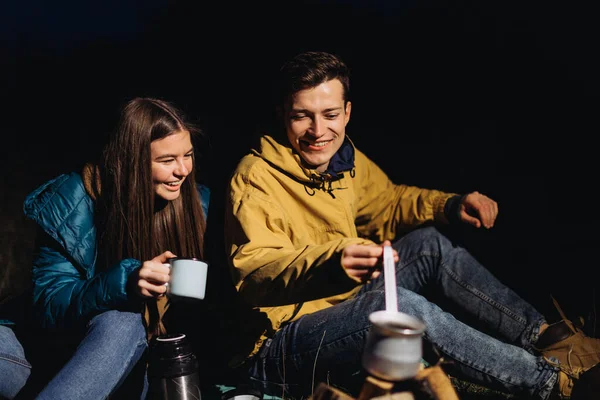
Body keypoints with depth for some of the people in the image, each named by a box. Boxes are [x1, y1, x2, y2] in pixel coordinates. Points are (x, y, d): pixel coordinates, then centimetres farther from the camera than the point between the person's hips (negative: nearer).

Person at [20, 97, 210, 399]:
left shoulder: (197, 202, -3)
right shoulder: (75, 203, -12)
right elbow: (48, 306, -14)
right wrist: (123, 282, -32)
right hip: (84, 348, -2)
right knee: (123, 320, -35)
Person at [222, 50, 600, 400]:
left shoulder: (346, 158, 5)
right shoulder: (255, 177, -16)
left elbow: (387, 203, 19)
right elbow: (253, 271, -27)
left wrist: (450, 205, 0)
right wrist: (331, 263, -46)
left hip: (343, 308, 8)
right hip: (278, 347, -7)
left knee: (427, 242, -6)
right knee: (397, 303, -31)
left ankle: (545, 336, 0)